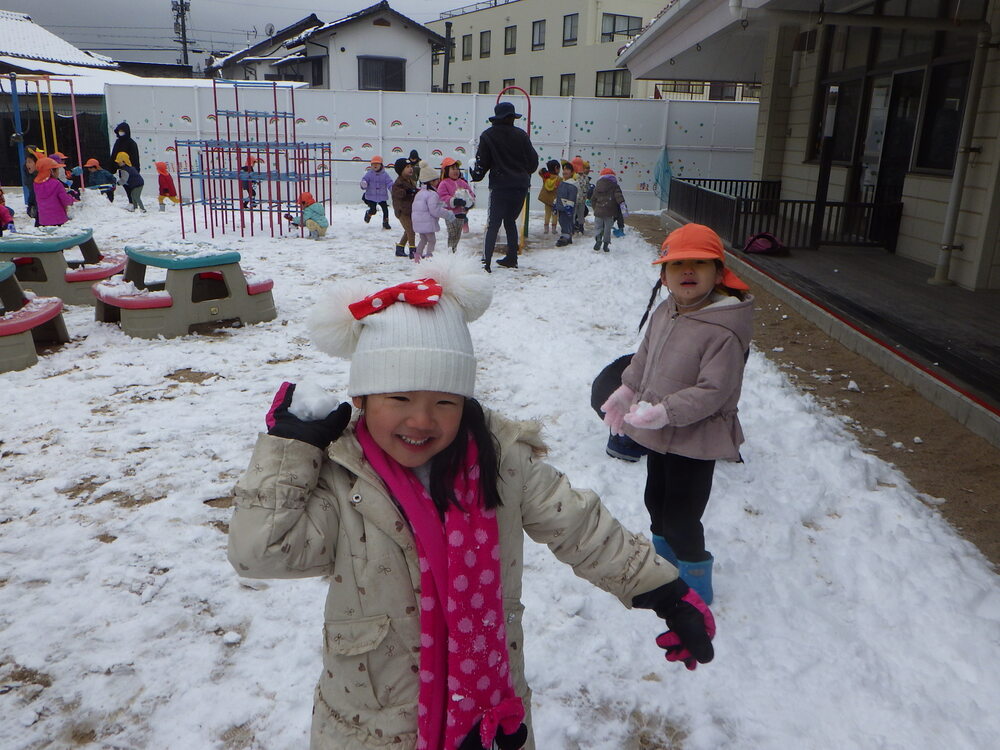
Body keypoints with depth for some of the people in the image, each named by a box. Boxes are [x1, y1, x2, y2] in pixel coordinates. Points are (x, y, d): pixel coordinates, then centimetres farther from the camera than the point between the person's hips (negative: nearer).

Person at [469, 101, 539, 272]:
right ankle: (511, 258, 19)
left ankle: (486, 261, -12)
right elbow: (533, 160, 9)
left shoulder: (487, 135, -2)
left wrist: (476, 175, 20)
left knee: (493, 223, -2)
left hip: (500, 186, -3)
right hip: (521, 186, 3)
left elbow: (482, 162, 0)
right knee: (510, 221, 17)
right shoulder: (521, 135, 4)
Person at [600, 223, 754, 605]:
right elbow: (643, 357, 14)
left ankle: (695, 584, 24)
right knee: (656, 501, 25)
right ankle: (663, 560, 49)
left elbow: (712, 390, -28)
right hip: (658, 435, 8)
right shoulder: (664, 313, -2)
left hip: (696, 440, -8)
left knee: (681, 517, 0)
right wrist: (626, 390, 8)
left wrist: (664, 411, -33)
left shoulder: (723, 330, -26)